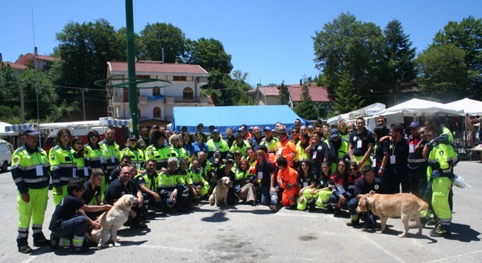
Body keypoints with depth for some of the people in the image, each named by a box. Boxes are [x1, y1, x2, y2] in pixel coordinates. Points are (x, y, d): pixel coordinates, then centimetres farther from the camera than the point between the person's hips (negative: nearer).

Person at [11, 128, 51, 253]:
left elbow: (47, 169, 18)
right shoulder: (19, 153, -9)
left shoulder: (42, 152, 11)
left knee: (39, 213, 13)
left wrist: (46, 184, 12)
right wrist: (23, 191, -17)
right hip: (28, 190, -6)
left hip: (42, 189, 6)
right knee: (25, 215, -4)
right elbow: (16, 173, -14)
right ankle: (22, 242, 5)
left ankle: (38, 238, 25)